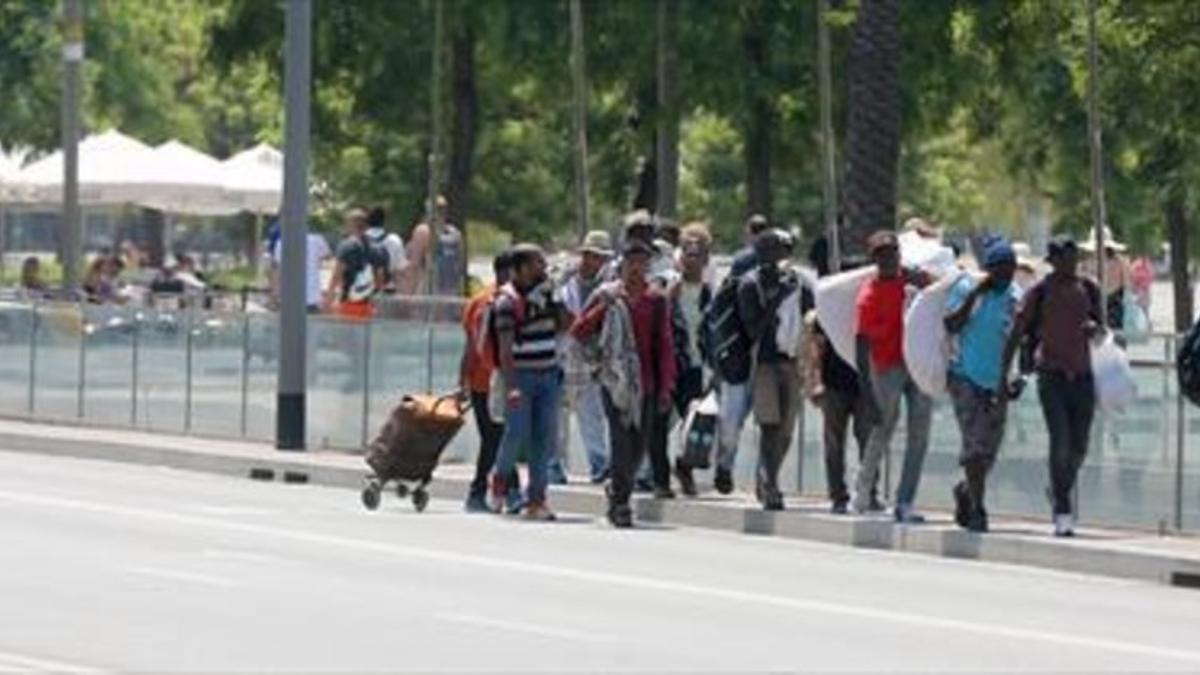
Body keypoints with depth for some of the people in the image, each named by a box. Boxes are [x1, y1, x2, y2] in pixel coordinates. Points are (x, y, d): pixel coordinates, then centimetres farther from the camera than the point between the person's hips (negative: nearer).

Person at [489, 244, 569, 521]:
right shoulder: (508, 300, -10)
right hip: (521, 375, -6)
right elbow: (505, 347, -15)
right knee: (517, 433, -7)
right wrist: (511, 386, -23)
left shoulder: (545, 291, 9)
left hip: (548, 375, 6)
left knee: (545, 436, 2)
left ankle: (536, 498, 6)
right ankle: (500, 477, 22)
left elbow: (563, 325, 16)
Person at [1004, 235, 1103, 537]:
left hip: (1082, 376, 4)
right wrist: (1002, 375, -5)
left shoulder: (1088, 289, 9)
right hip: (1052, 374, -4)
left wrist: (1095, 327, -12)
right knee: (1060, 441, -15)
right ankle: (1063, 513, -12)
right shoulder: (1040, 292, -3)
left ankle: (1060, 491, 36)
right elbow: (1016, 335, -1)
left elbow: (1100, 327, 13)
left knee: (1078, 447, 7)